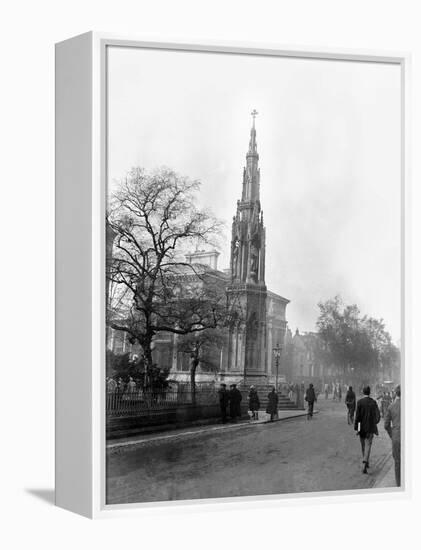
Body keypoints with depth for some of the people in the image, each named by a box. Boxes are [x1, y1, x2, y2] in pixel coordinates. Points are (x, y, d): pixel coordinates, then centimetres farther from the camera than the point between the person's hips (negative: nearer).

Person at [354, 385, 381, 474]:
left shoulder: (360, 402, -9)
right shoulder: (373, 402, -3)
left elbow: (357, 416, -11)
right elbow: (378, 415, -1)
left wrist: (356, 428, -7)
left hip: (362, 427, 0)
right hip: (370, 427, 0)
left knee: (363, 446, 18)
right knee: (368, 446, -3)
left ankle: (366, 463, 33)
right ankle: (364, 464, -21)